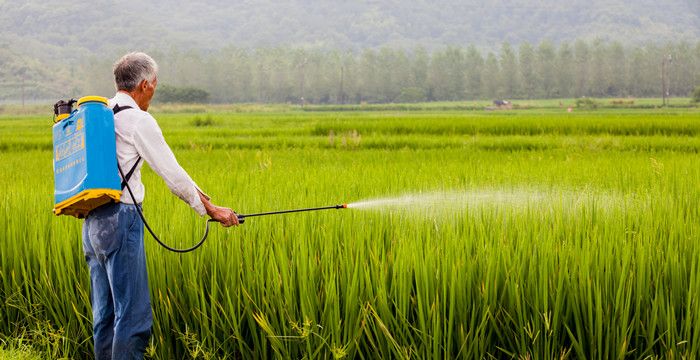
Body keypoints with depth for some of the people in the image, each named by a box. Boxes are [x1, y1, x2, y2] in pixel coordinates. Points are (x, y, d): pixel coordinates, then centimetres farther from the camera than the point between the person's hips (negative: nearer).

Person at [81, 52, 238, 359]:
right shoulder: (138, 120, -10)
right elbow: (173, 174, -7)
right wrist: (211, 209, 2)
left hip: (92, 222, 9)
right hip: (120, 219, -9)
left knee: (105, 313, 12)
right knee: (133, 314, -6)